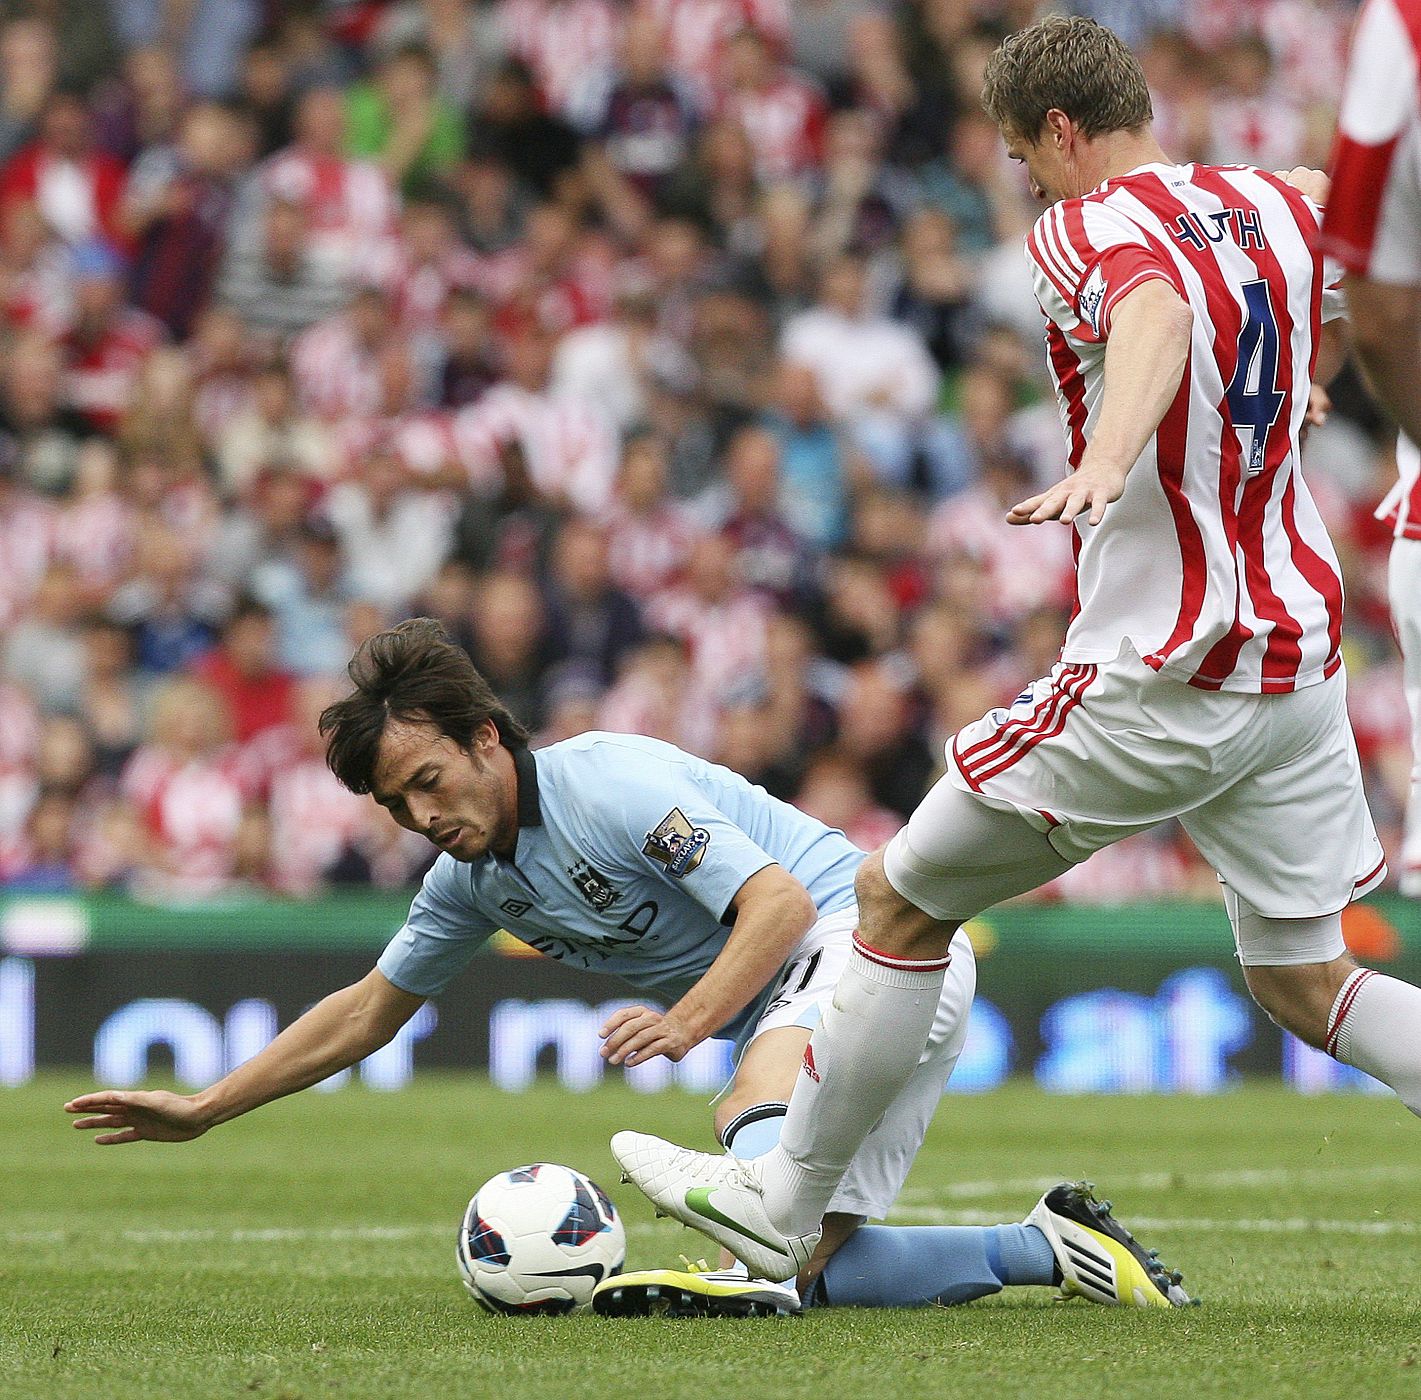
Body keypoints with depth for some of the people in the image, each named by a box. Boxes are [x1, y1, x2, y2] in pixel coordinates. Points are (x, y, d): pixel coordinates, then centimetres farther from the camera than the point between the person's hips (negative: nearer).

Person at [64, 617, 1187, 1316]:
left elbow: (780, 900, -25)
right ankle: (1048, 1246, 4)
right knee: (812, 1264, -5)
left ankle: (751, 1263, -62)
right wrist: (201, 1112, 16)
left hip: (862, 932, -9)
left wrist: (688, 1022, -39)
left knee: (762, 1088, -40)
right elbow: (367, 1010, 19)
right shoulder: (476, 877, 7)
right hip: (778, 1005, 9)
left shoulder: (611, 784, -19)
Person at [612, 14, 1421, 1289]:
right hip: (1300, 649, 7)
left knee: (901, 900, 8)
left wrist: (1106, 461, -52)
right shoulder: (1283, 207, 9)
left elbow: (1157, 314, -35)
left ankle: (784, 1207, 17)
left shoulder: (1089, 231, -12)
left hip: (1155, 677, -7)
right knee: (1305, 983, 12)